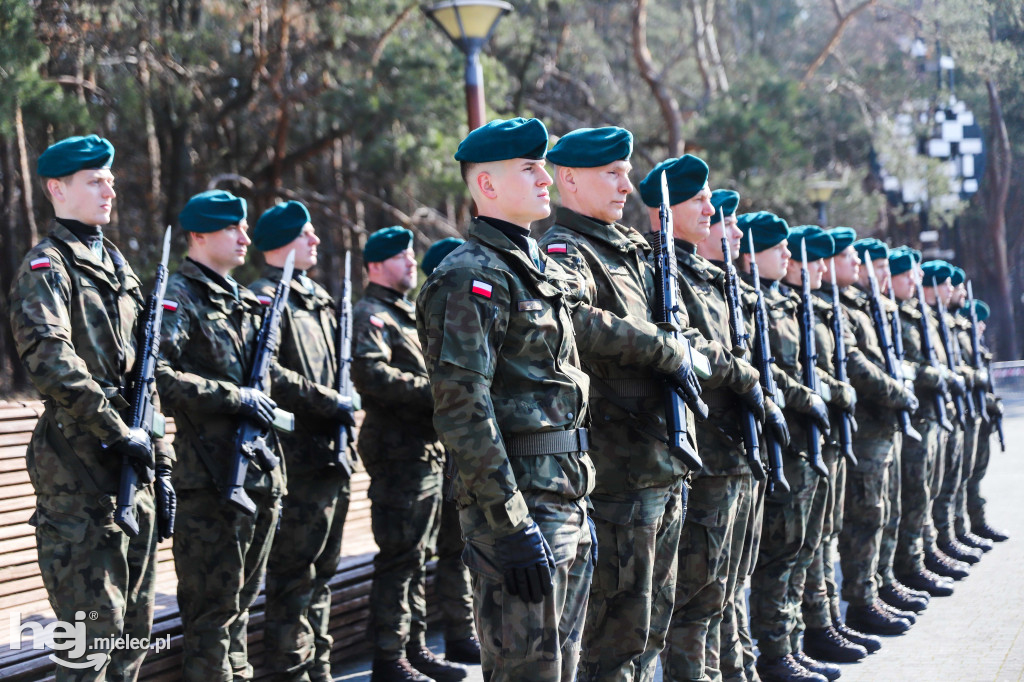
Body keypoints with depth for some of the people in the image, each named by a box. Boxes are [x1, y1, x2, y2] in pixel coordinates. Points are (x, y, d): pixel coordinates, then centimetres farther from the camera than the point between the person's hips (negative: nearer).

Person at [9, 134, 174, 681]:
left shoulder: (117, 267, 18)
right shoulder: (45, 268, -8)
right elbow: (52, 361, -23)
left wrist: (160, 463, 16)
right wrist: (121, 432, -21)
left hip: (131, 465, 8)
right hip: (79, 473, -8)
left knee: (133, 628, 12)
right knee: (93, 631, -7)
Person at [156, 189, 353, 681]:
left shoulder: (242, 302, 20)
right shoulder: (180, 298, -8)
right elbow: (157, 372, -22)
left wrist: (326, 402, 25)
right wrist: (233, 397, -21)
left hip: (258, 472, 9)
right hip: (211, 477, -9)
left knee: (240, 598, 13)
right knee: (214, 603, -6)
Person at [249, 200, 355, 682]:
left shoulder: (320, 299, 19)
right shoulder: (265, 298, -10)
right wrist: (329, 402, -21)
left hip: (331, 456, 9)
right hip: (296, 459, -9)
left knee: (321, 571, 15)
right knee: (292, 578, -5)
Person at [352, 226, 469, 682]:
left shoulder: (407, 315, 22)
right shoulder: (372, 315, -8)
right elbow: (370, 372, -25)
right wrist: (431, 392, -23)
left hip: (427, 451, 10)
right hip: (398, 451, -10)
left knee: (416, 558, 14)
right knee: (399, 558, -7)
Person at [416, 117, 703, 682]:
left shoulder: (542, 271, 16)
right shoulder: (472, 276, -13)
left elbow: (593, 329, 35)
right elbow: (461, 408, -20)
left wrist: (669, 354, 47)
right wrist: (510, 524, -23)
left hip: (567, 504, 9)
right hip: (517, 505, -9)